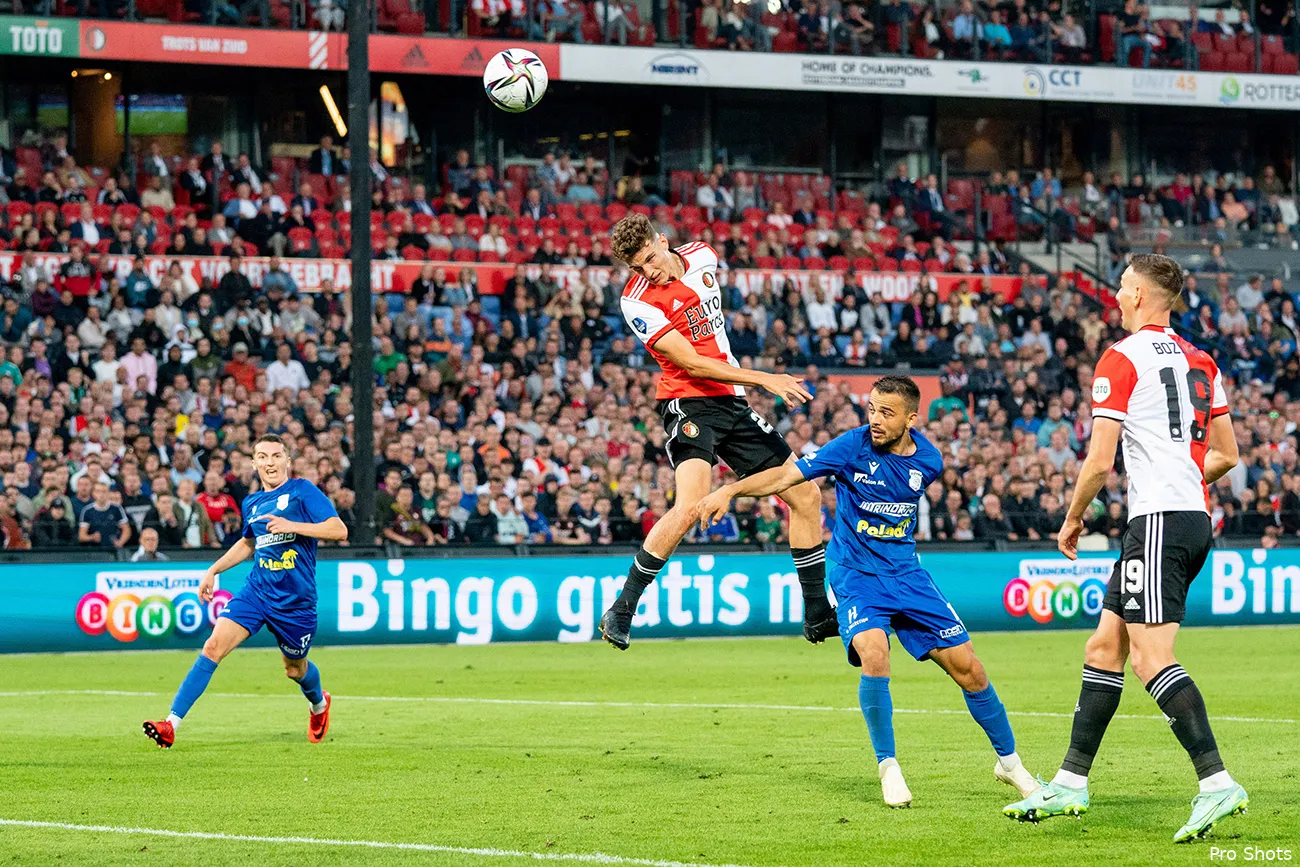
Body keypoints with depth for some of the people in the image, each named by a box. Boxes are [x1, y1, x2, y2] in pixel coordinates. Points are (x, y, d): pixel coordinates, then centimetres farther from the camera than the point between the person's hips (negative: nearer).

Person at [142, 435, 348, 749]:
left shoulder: (302, 491, -7)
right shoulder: (252, 503, 11)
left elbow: (339, 530, -15)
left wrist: (292, 526, -24)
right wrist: (214, 570, 25)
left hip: (295, 600, -4)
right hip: (256, 590, 4)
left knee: (295, 669, 14)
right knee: (214, 646, -15)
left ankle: (319, 704, 52)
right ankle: (171, 725, -19)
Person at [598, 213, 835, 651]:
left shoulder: (702, 257, 3)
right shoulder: (638, 301, -16)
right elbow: (691, 364, -19)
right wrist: (765, 379, -22)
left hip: (732, 402, 7)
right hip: (689, 403, -7)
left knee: (806, 496, 6)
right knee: (691, 505, -29)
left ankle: (817, 615, 18)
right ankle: (621, 611, -18)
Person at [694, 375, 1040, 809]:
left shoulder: (928, 460, -4)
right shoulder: (853, 447, -15)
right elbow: (786, 475, -22)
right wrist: (731, 489, -34)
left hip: (906, 574, 4)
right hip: (856, 576, -4)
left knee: (967, 667, 1)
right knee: (873, 654, -30)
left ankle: (1009, 761, 22)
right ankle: (888, 767, -13)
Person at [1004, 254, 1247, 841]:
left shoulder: (1122, 359, -7)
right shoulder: (1197, 361, 15)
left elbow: (1099, 461, -11)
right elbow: (1226, 454, 18)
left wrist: (1073, 519, 4)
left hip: (1158, 521, -9)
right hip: (1193, 518, 9)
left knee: (1151, 658, -15)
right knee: (1104, 649, 13)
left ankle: (1217, 784, -25)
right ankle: (1070, 785, 17)